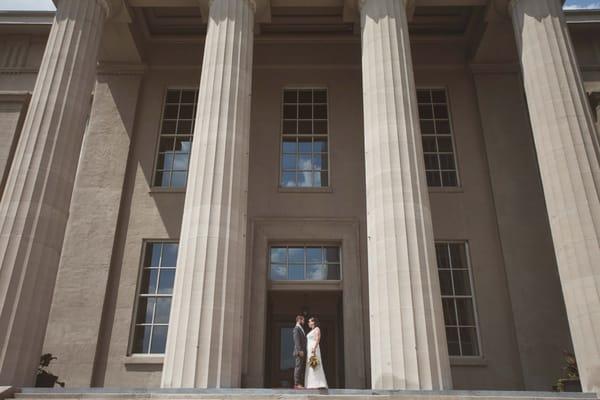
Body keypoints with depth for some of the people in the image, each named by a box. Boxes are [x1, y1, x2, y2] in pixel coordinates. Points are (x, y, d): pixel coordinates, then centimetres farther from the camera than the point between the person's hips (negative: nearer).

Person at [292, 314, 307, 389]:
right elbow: (297, 341, -15)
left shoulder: (301, 329, 24)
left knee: (302, 368, 6)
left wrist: (304, 351, 17)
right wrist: (300, 351, -22)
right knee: (298, 367, -11)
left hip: (303, 352, 9)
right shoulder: (296, 328, -6)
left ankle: (300, 384, 6)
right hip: (299, 352, -9)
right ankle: (297, 384, -12)